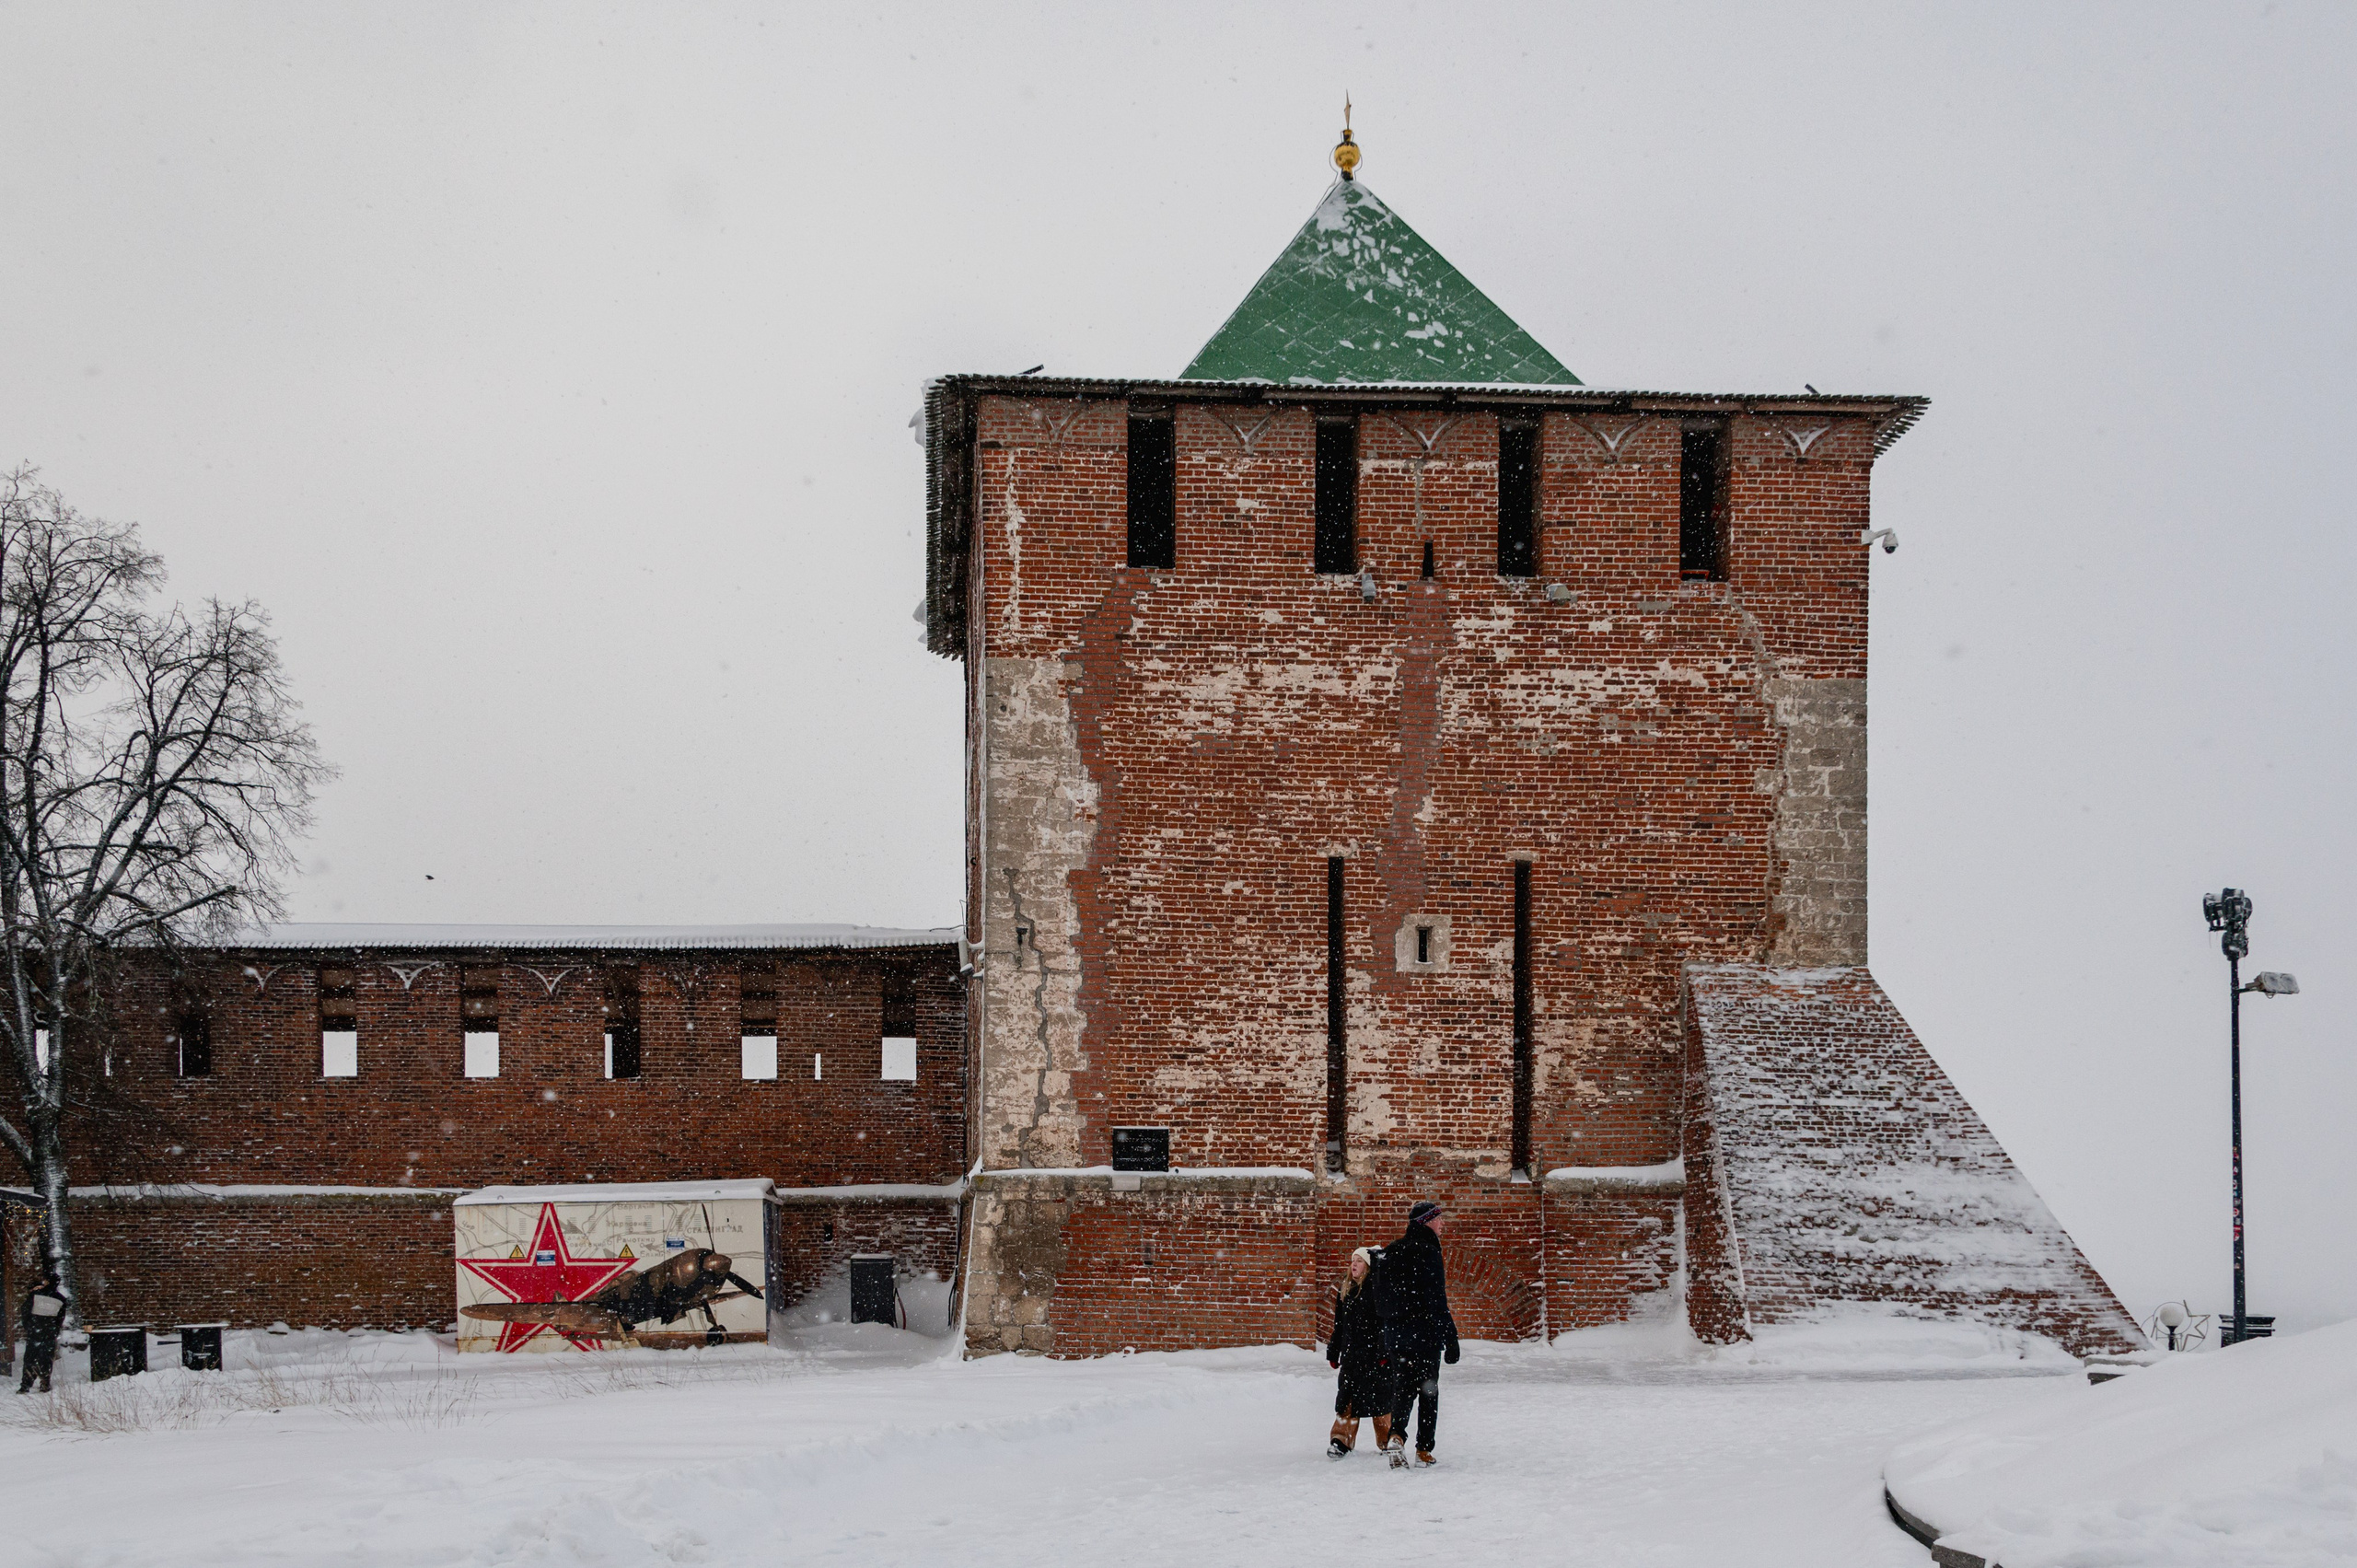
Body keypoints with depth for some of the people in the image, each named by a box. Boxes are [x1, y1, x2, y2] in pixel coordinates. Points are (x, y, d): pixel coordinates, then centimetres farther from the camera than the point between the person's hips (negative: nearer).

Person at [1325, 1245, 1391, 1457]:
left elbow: (1385, 1324, -11)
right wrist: (1333, 1353, 17)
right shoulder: (1346, 1291, 13)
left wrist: (1384, 1353, -16)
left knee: (1380, 1399, 1)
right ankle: (1341, 1441, 2)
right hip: (1351, 1356, 5)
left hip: (1374, 1355, -5)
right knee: (1347, 1398, 1)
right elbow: (1339, 1326, 19)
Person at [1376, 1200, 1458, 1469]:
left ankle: (1397, 1436, -10)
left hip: (1395, 1333, 5)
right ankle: (1423, 1450, 6)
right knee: (1428, 1391, 5)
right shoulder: (1428, 1252, -13)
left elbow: (1380, 1299, 14)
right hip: (1426, 1334, -5)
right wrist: (1451, 1339, -13)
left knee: (1402, 1388, 9)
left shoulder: (1390, 1253, 10)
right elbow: (1436, 1302, -16)